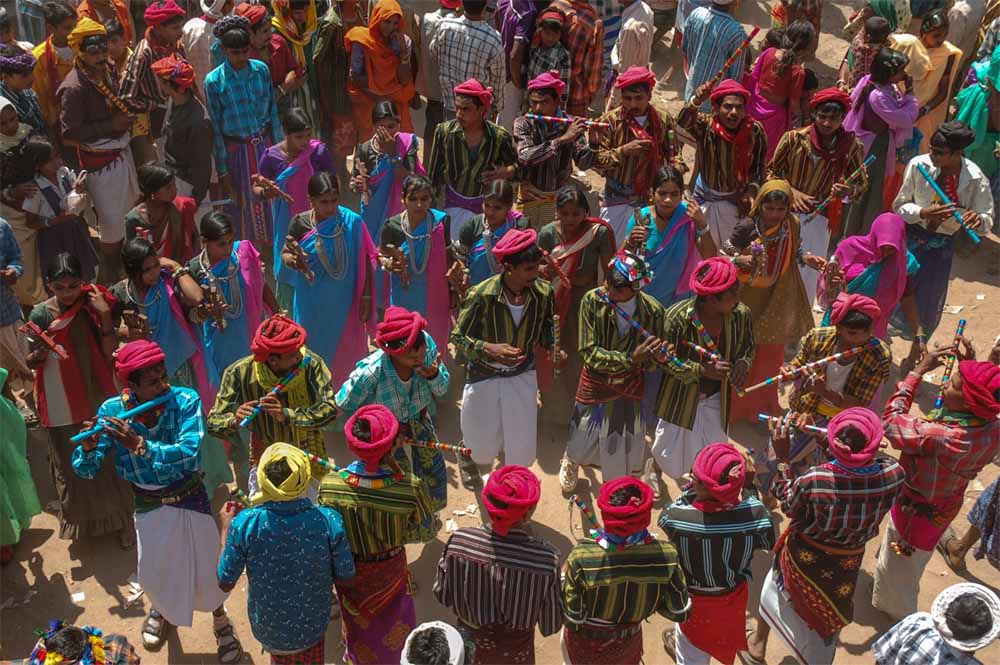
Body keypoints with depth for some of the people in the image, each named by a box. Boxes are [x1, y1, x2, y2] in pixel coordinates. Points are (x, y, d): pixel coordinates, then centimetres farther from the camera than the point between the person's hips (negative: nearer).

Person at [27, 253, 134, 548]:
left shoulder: (93, 307, -9)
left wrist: (105, 315, -24)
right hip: (60, 403, 1)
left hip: (96, 399, -1)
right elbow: (31, 362, -1)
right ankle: (81, 518, 37)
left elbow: (110, 352, -14)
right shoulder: (41, 314, -8)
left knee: (106, 459, 7)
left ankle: (119, 520, 23)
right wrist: (39, 355, -24)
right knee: (71, 464, 16)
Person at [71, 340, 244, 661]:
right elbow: (85, 470, -15)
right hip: (148, 506, 2)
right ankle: (161, 610, 55)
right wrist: (88, 448, -37)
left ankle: (221, 621, 42)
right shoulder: (112, 411, -16)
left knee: (205, 570, 10)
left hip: (190, 500, -2)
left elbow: (191, 455, -35)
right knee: (153, 574, 18)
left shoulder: (186, 401, -23)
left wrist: (140, 445, -44)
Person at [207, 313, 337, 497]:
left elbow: (329, 409, -31)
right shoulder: (239, 373, -21)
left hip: (307, 460, 0)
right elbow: (213, 423, -19)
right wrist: (234, 421, -41)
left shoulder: (311, 363, -24)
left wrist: (286, 414, -44)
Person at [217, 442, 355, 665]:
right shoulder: (329, 521, -30)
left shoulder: (245, 523, -30)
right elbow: (345, 578, -16)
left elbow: (225, 583, -15)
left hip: (267, 631, 0)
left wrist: (226, 528, -3)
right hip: (313, 627, 0)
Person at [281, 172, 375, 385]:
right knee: (314, 347, 15)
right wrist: (292, 260, -24)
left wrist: (366, 297, -7)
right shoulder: (301, 224, -11)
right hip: (313, 304, 0)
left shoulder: (352, 222, -12)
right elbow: (285, 253, 0)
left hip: (344, 302, 0)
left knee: (347, 352, 13)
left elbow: (364, 262, -6)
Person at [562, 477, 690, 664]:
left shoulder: (582, 558, -36)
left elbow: (572, 619, -23)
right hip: (629, 643, 2)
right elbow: (680, 611, -14)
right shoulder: (665, 555, -29)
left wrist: (563, 582, -7)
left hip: (586, 645, -2)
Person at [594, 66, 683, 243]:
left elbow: (674, 154, 7)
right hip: (618, 201, -2)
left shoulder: (663, 120, 0)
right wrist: (623, 151, -21)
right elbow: (596, 160, -9)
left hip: (653, 199, 2)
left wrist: (677, 168, -13)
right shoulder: (610, 121, -7)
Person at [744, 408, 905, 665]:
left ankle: (759, 641, 56)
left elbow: (788, 505, -16)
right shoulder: (894, 474, -31)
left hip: (803, 559, -1)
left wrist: (782, 457, -14)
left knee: (777, 586, 32)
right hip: (844, 568, 1)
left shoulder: (813, 480, -38)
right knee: (825, 621, 27)